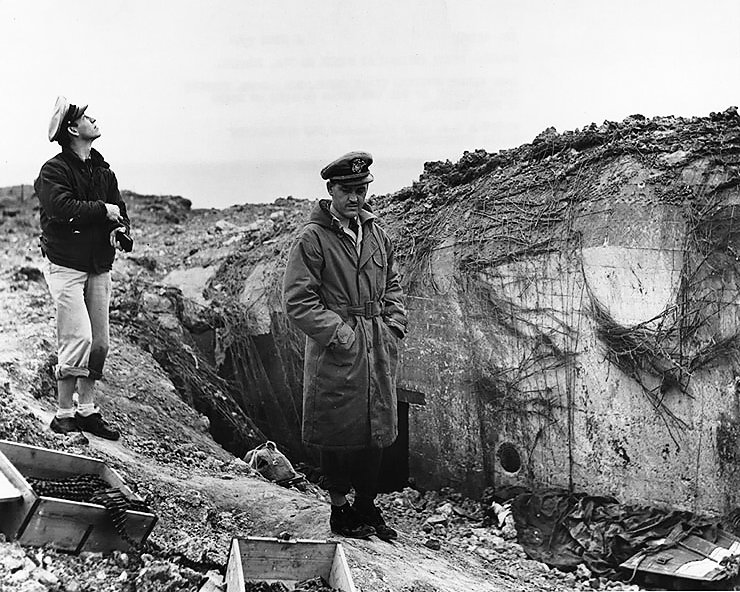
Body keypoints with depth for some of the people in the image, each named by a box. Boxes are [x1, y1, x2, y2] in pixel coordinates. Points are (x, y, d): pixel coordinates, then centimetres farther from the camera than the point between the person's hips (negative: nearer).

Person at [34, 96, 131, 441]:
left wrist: (119, 231, -8)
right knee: (78, 338, -13)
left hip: (99, 267, 7)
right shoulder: (54, 171, -9)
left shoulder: (103, 171, 13)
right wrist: (104, 210, -14)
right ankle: (64, 415, -1)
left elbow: (119, 211, 14)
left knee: (99, 343, 7)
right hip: (66, 266, -7)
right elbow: (62, 208, -25)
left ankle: (86, 411, 18)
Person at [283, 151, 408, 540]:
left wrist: (394, 325, 6)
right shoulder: (313, 239, -10)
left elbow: (392, 285, 21)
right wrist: (340, 333, -16)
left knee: (377, 429, 12)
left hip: (379, 350, 6)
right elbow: (298, 301, -12)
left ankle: (367, 507, 26)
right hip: (336, 350, -6)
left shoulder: (376, 233, 10)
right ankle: (340, 510, 17)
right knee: (339, 434, 2)